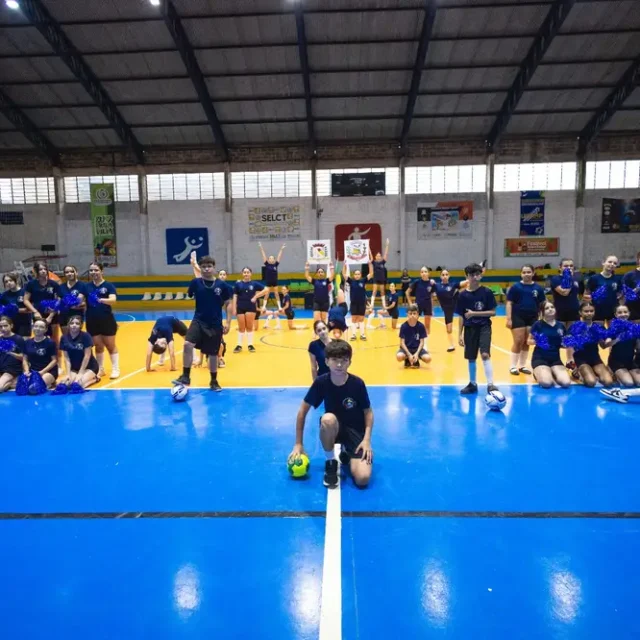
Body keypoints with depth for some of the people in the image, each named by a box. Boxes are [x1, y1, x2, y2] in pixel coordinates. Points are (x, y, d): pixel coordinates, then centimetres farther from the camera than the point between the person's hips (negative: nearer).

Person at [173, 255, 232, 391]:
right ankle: (185, 376, -7)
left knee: (213, 354, 10)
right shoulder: (196, 282, -3)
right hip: (198, 321, 0)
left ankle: (214, 381, 29)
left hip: (215, 324, 0)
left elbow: (228, 304, 1)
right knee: (188, 344, -22)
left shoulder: (221, 285, -4)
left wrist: (228, 322, -3)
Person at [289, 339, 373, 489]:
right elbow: (303, 410, -7)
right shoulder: (321, 382, -16)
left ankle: (346, 455, 14)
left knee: (362, 479, -22)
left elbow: (368, 412, -3)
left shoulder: (357, 384, -17)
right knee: (328, 418, -39)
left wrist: (367, 439, -16)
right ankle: (330, 462, -11)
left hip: (356, 431, 0)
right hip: (333, 428, 1)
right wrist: (298, 444, -6)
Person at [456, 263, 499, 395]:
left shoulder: (487, 292, -6)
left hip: (484, 327, -2)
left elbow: (493, 312, -6)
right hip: (469, 329, 2)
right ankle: (472, 384, 25)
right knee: (471, 358, 9)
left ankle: (490, 384, -13)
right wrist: (460, 335, 0)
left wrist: (474, 313, -16)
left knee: (485, 354, -18)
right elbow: (461, 317, 2)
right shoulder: (462, 295, -1)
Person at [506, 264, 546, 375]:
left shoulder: (538, 288, 4)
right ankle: (513, 366, 7)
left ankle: (522, 366, 21)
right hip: (518, 318, -3)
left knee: (527, 342, 9)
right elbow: (509, 303, -5)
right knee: (518, 342, -4)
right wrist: (509, 319, -12)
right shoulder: (515, 287, -4)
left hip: (532, 318, 3)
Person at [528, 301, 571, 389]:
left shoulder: (561, 326, 5)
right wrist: (536, 342, -22)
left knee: (566, 382, -19)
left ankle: (552, 374, 15)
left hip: (555, 358, 4)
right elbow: (529, 341, -1)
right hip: (540, 358, -4)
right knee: (547, 383, -27)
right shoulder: (538, 325, -7)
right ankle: (537, 374, 9)